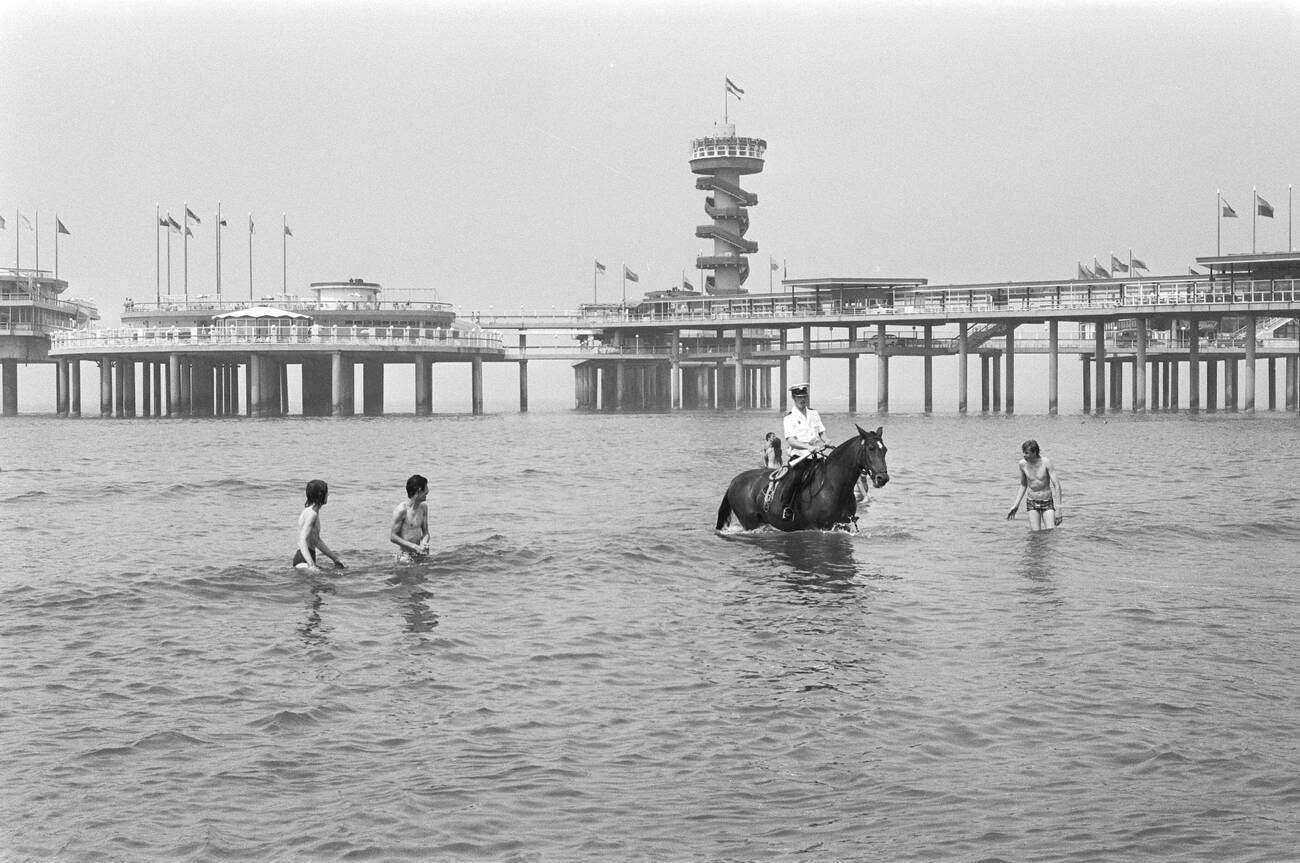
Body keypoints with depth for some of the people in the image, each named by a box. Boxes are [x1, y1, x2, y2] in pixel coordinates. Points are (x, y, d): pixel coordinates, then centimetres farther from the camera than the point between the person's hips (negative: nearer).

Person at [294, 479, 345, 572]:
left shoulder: (310, 511, 18)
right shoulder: (312, 514, -14)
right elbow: (302, 540, -26)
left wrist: (334, 558, 29)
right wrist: (311, 565, -37)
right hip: (303, 560, -10)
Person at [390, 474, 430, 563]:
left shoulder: (423, 507, 8)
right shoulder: (401, 510, -15)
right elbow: (392, 537, -14)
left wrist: (424, 543, -9)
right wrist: (414, 546, -19)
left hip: (420, 553, 6)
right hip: (405, 556, -6)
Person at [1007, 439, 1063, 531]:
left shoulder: (1046, 462, -18)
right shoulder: (1022, 464, -7)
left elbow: (1057, 486, -18)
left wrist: (1058, 509, -22)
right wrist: (1016, 505, 8)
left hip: (1048, 502, -2)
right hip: (1031, 502, 2)